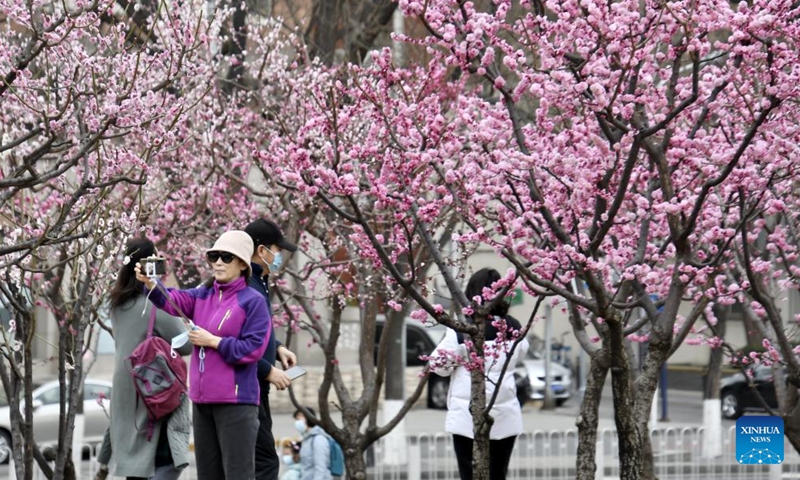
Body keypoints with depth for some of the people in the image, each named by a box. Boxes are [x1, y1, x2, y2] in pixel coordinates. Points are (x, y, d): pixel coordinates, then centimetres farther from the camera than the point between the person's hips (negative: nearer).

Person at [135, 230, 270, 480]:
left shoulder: (253, 301, -7)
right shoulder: (202, 296, 11)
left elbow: (252, 349, -13)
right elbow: (173, 301, -7)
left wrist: (212, 341, -12)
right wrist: (149, 284, -25)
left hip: (236, 400, -7)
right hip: (203, 399, 7)